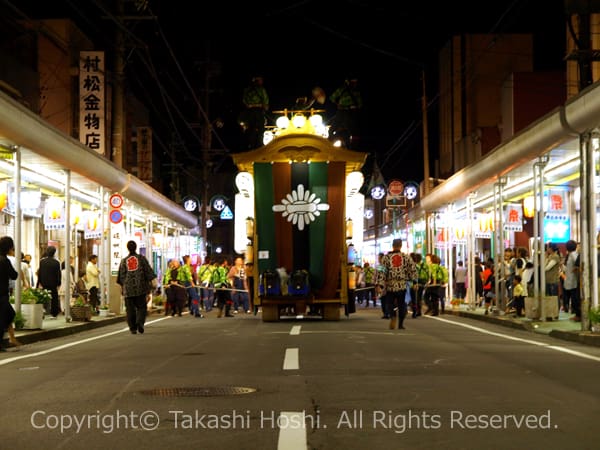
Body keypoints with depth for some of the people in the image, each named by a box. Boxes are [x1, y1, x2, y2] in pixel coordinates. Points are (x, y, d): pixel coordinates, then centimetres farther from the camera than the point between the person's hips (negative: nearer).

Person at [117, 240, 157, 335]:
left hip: (128, 289, 1)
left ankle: (133, 328, 2)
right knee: (141, 307, 4)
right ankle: (140, 322, -20)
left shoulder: (124, 261, 5)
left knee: (130, 309, 5)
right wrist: (152, 281, 6)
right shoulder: (141, 258, 2)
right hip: (140, 287, -1)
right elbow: (148, 271, 1)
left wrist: (122, 286, 15)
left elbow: (121, 275, 7)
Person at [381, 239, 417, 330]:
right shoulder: (406, 257, 2)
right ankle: (401, 324, 14)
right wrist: (412, 280, 15)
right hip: (402, 285, 1)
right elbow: (413, 270, 1)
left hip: (390, 286, -1)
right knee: (401, 304, 13)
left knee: (390, 303, 10)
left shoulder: (386, 257, -1)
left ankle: (392, 316, -19)